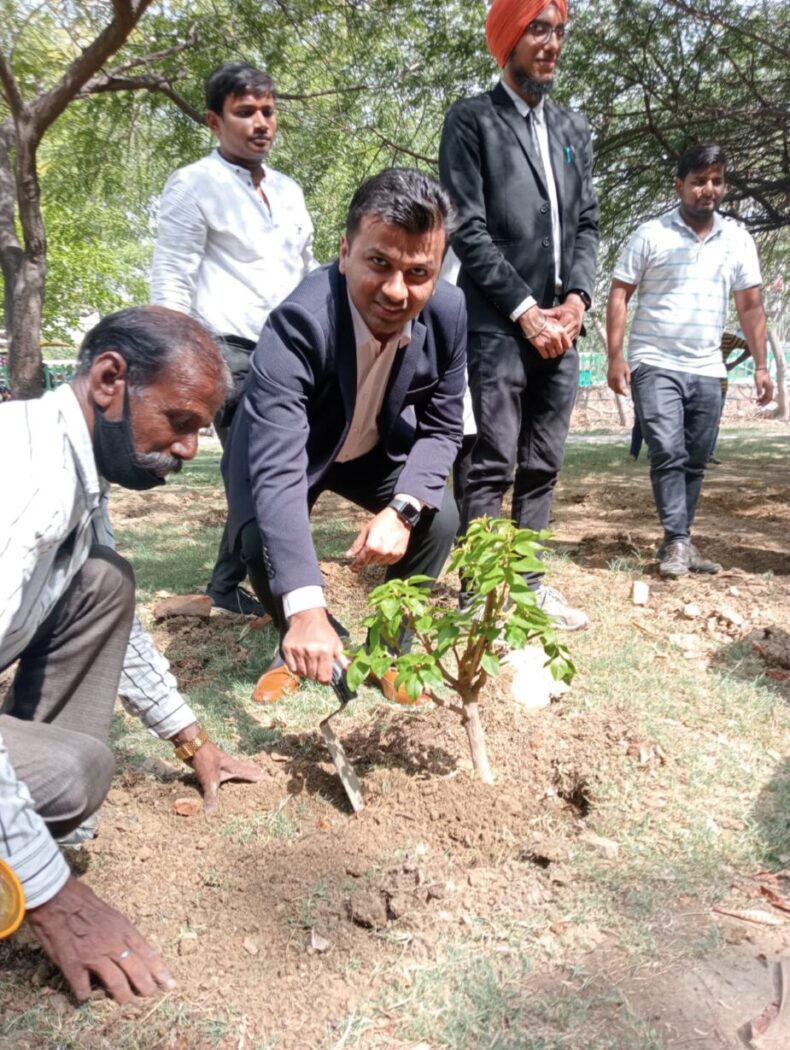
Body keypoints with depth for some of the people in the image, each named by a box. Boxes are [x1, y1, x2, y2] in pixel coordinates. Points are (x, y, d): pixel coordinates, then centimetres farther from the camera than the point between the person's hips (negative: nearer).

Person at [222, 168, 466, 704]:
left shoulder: (448, 312, -24)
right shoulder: (298, 323, -39)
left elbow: (442, 427, -12)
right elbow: (277, 471, -47)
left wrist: (403, 508, -33)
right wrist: (306, 609, -57)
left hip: (377, 448, 3)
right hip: (288, 449, -3)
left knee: (438, 517, -19)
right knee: (265, 543, -27)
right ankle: (305, 644, 7)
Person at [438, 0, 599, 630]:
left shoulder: (574, 130, 19)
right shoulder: (471, 120, 2)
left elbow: (587, 223, 15)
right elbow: (468, 228, -7)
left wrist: (575, 299, -2)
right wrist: (526, 310, -12)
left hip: (560, 324, 6)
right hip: (497, 323, -6)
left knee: (544, 466, 7)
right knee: (492, 466, -5)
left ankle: (528, 583, 16)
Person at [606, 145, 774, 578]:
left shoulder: (737, 239, 9)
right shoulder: (650, 235, -1)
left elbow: (751, 306, 10)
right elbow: (618, 297, -2)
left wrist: (761, 365, 5)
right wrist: (615, 357, -11)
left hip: (707, 371, 4)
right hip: (655, 365, -4)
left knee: (694, 461, 7)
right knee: (667, 452, -16)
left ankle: (678, 543, 17)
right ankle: (678, 542, -9)